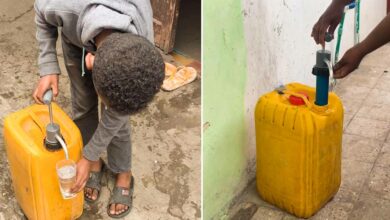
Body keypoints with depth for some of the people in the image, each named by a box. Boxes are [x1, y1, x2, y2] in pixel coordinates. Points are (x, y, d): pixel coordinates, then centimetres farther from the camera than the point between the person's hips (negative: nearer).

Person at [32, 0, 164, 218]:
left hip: (124, 34, -1)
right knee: (83, 104, 4)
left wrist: (88, 157, -12)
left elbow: (114, 115, -22)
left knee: (118, 114, -3)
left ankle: (123, 174, 21)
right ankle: (97, 164, 28)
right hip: (76, 31, 1)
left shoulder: (140, 50, -40)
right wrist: (49, 68, -23)